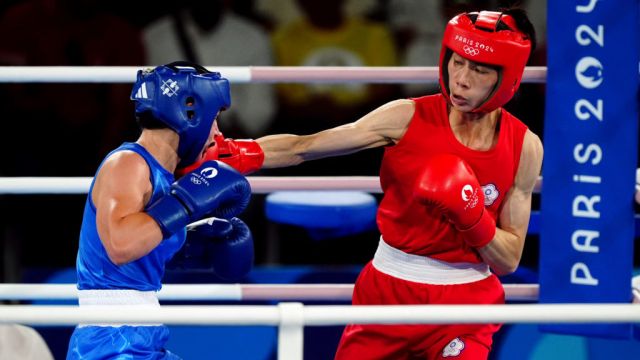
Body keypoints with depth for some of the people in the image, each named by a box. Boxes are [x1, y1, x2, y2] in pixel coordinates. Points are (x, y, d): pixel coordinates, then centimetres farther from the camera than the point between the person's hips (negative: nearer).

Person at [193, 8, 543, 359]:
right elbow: (300, 148, -13)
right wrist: (229, 152, -28)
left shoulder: (525, 148, -8)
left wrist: (471, 216, -22)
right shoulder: (408, 118, -11)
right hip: (388, 292, 0)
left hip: (463, 304, 0)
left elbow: (509, 260, -4)